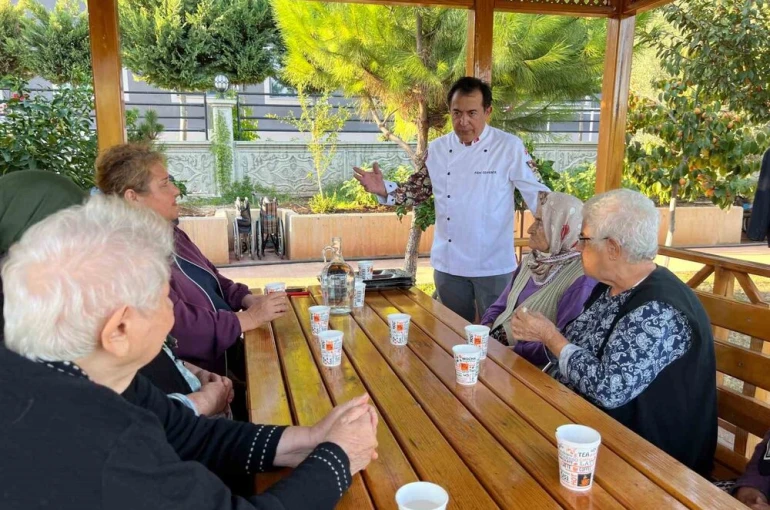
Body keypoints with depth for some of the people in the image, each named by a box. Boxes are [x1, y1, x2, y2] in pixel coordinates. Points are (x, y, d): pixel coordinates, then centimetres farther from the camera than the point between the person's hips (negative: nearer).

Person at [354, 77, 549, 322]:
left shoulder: (510, 147, -9)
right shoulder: (437, 148, 3)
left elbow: (537, 193, -8)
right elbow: (419, 191, 10)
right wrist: (384, 190, -6)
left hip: (493, 265, -3)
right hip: (448, 263, 4)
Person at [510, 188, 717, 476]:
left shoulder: (659, 311, -26)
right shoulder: (611, 287, 3)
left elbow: (608, 389, -30)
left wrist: (550, 337, -20)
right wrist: (540, 335, -6)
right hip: (588, 421, 8)